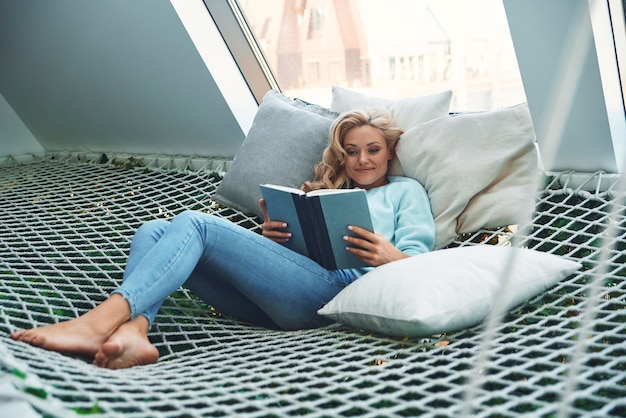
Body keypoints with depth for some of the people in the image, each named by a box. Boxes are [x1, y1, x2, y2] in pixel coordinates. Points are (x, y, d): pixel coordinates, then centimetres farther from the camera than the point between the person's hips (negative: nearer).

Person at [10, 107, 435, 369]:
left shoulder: (405, 190, 22)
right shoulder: (325, 190, 37)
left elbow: (420, 262, 7)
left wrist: (390, 255, -16)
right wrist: (271, 237, 4)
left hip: (332, 288, -6)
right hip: (275, 298, 6)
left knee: (194, 223, -21)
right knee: (153, 231, -9)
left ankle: (99, 322, -33)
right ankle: (133, 332, -35)